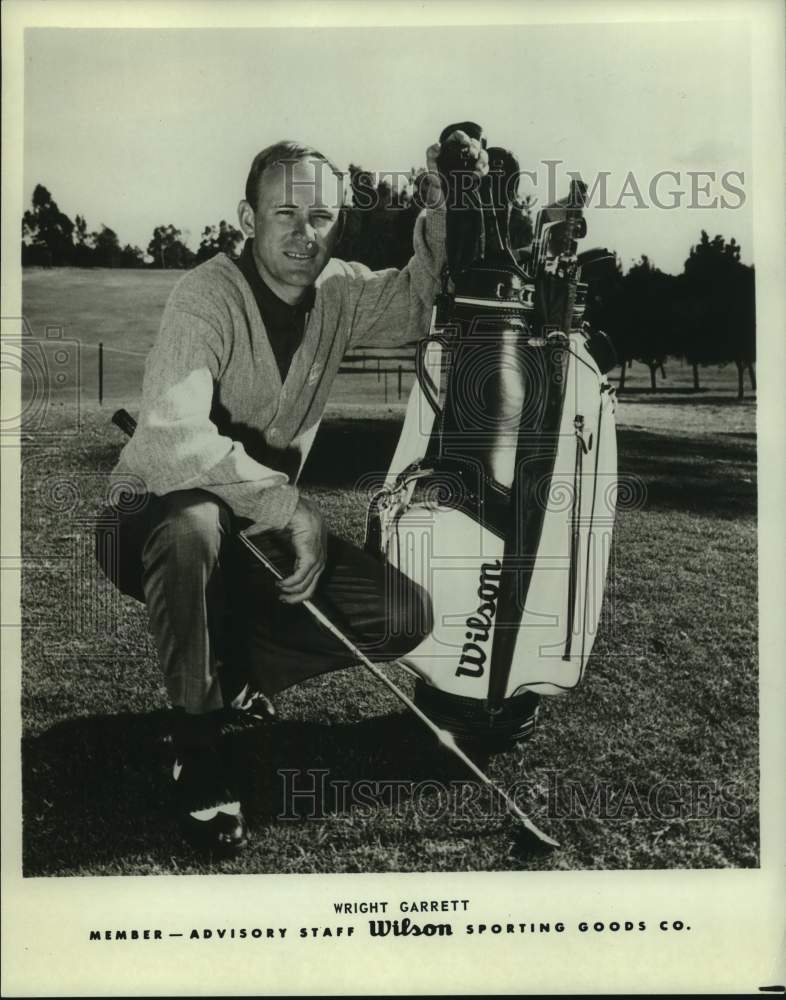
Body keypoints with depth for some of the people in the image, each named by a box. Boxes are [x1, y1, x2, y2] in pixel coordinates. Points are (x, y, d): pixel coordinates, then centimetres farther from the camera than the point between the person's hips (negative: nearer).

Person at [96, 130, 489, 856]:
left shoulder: (338, 292, -2)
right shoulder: (209, 295, -22)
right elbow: (175, 435, -35)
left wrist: (441, 207, -9)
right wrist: (289, 505, -36)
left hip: (266, 527, 6)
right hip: (154, 517, -5)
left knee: (403, 617, -10)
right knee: (193, 528, -42)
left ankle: (236, 671, 11)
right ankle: (198, 743, -19)